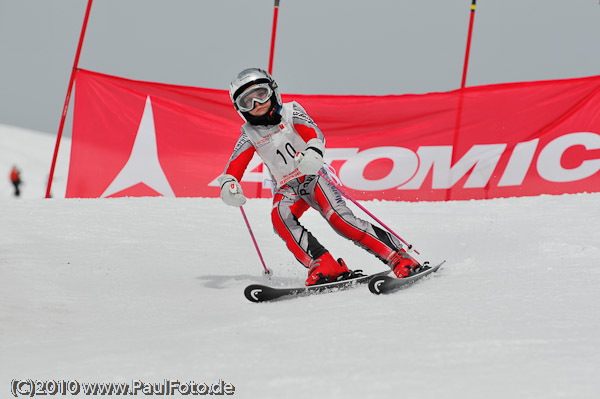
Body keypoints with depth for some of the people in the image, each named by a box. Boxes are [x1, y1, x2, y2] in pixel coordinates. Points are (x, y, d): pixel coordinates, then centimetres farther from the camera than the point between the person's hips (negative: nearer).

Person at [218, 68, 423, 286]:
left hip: (313, 177, -3)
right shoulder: (249, 135, 5)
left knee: (338, 215, -26)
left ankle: (399, 256, -26)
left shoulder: (290, 112, -2)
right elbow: (234, 166, -4)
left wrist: (313, 153, -42)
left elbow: (315, 134, -18)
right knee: (280, 217, -30)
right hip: (286, 189, 3)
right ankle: (324, 267, -37)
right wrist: (229, 185, -29)